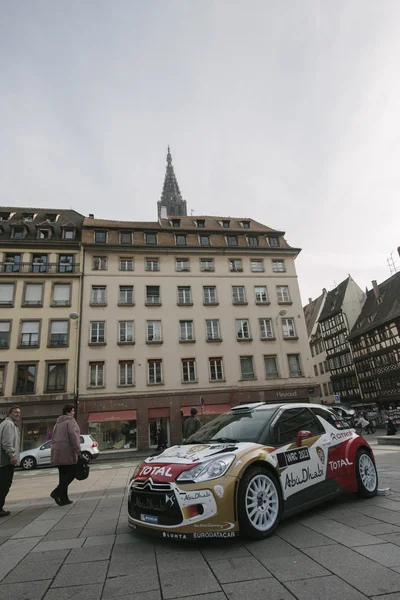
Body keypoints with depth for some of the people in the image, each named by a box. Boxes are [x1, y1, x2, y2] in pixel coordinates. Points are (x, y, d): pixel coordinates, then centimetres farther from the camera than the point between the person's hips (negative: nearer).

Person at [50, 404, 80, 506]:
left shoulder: (58, 423, 20)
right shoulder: (70, 421, -8)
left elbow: (53, 438, 22)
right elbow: (73, 436, -18)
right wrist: (77, 450, -16)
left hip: (57, 452, 9)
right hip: (67, 451, -9)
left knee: (63, 474, 11)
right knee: (72, 473, 0)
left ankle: (63, 498, 12)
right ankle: (57, 492, -10)